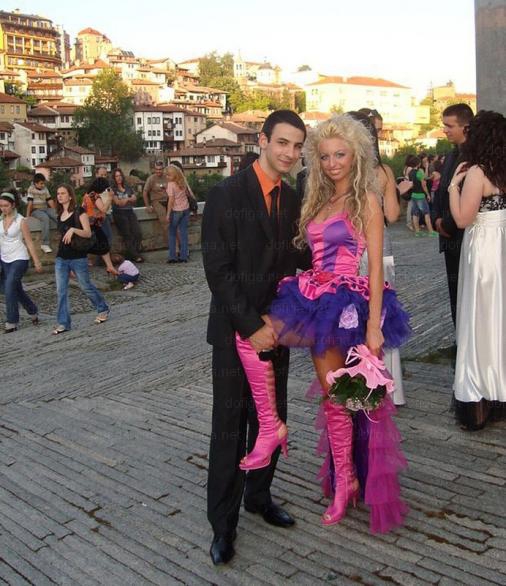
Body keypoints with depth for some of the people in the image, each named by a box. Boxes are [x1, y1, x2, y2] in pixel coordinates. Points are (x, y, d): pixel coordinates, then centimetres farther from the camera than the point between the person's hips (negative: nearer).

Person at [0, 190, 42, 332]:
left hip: (19, 259, -5)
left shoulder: (20, 221, -9)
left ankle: (11, 322, -4)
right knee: (16, 290, 12)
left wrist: (37, 262, -6)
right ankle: (32, 311, 34)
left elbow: (29, 242, -6)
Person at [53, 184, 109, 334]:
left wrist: (73, 229, -31)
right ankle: (63, 323, 7)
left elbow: (88, 233, -16)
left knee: (86, 287, 7)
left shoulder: (79, 211, -9)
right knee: (61, 291, 1)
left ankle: (103, 309, 30)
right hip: (61, 258, 6)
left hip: (78, 258, -5)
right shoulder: (59, 214, 10)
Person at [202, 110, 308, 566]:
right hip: (236, 331, -5)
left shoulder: (292, 201, 9)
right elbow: (218, 270, -14)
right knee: (230, 426, 3)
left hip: (274, 329, 5)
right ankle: (223, 523, 17)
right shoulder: (226, 195, -10)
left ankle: (258, 495, 34)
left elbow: (293, 263, 12)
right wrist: (251, 326, -16)